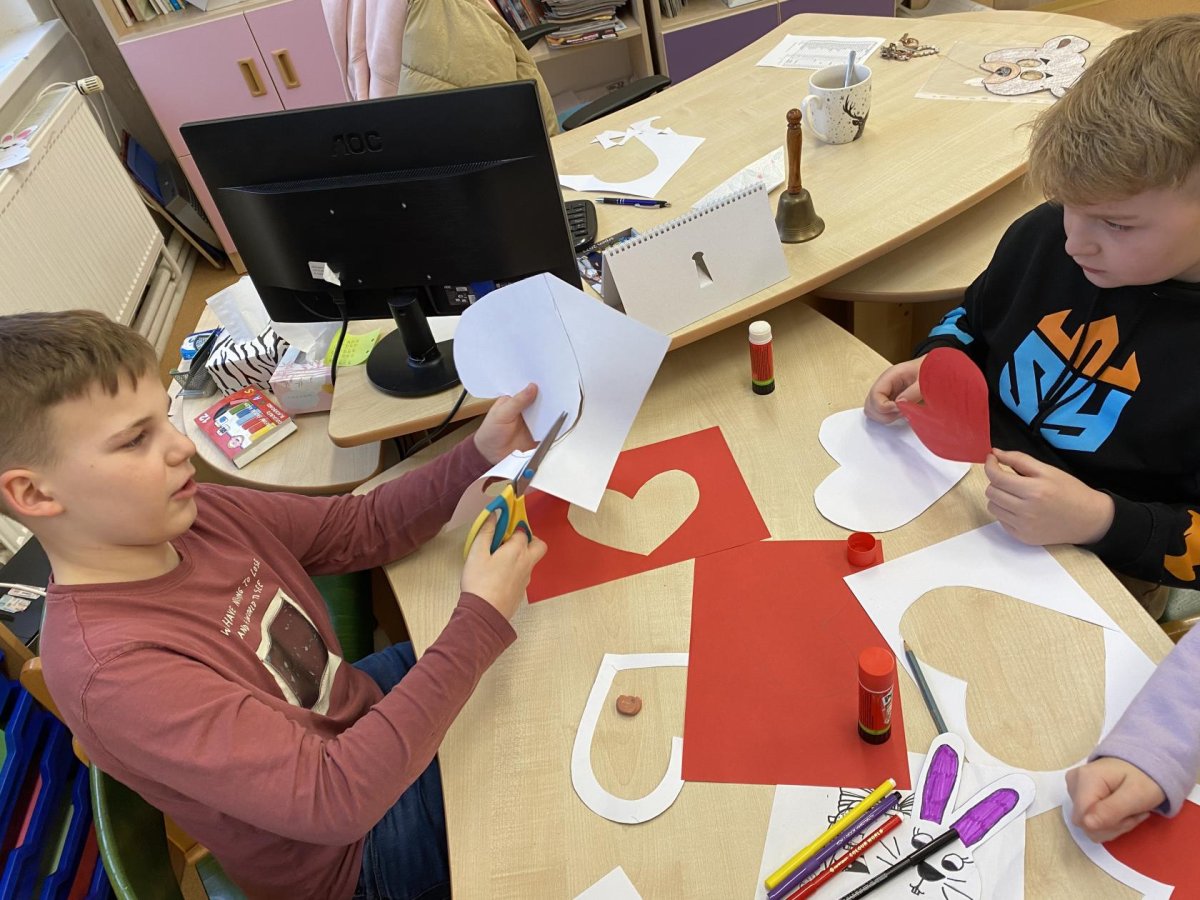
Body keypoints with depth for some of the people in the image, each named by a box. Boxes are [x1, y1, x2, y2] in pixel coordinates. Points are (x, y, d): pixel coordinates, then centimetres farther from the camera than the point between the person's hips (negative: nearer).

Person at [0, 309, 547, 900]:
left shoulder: (196, 514, -15)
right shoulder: (112, 667, -35)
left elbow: (362, 528, -4)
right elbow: (337, 798, -38)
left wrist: (481, 455, -19)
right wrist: (481, 619, -36)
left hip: (363, 704, 6)